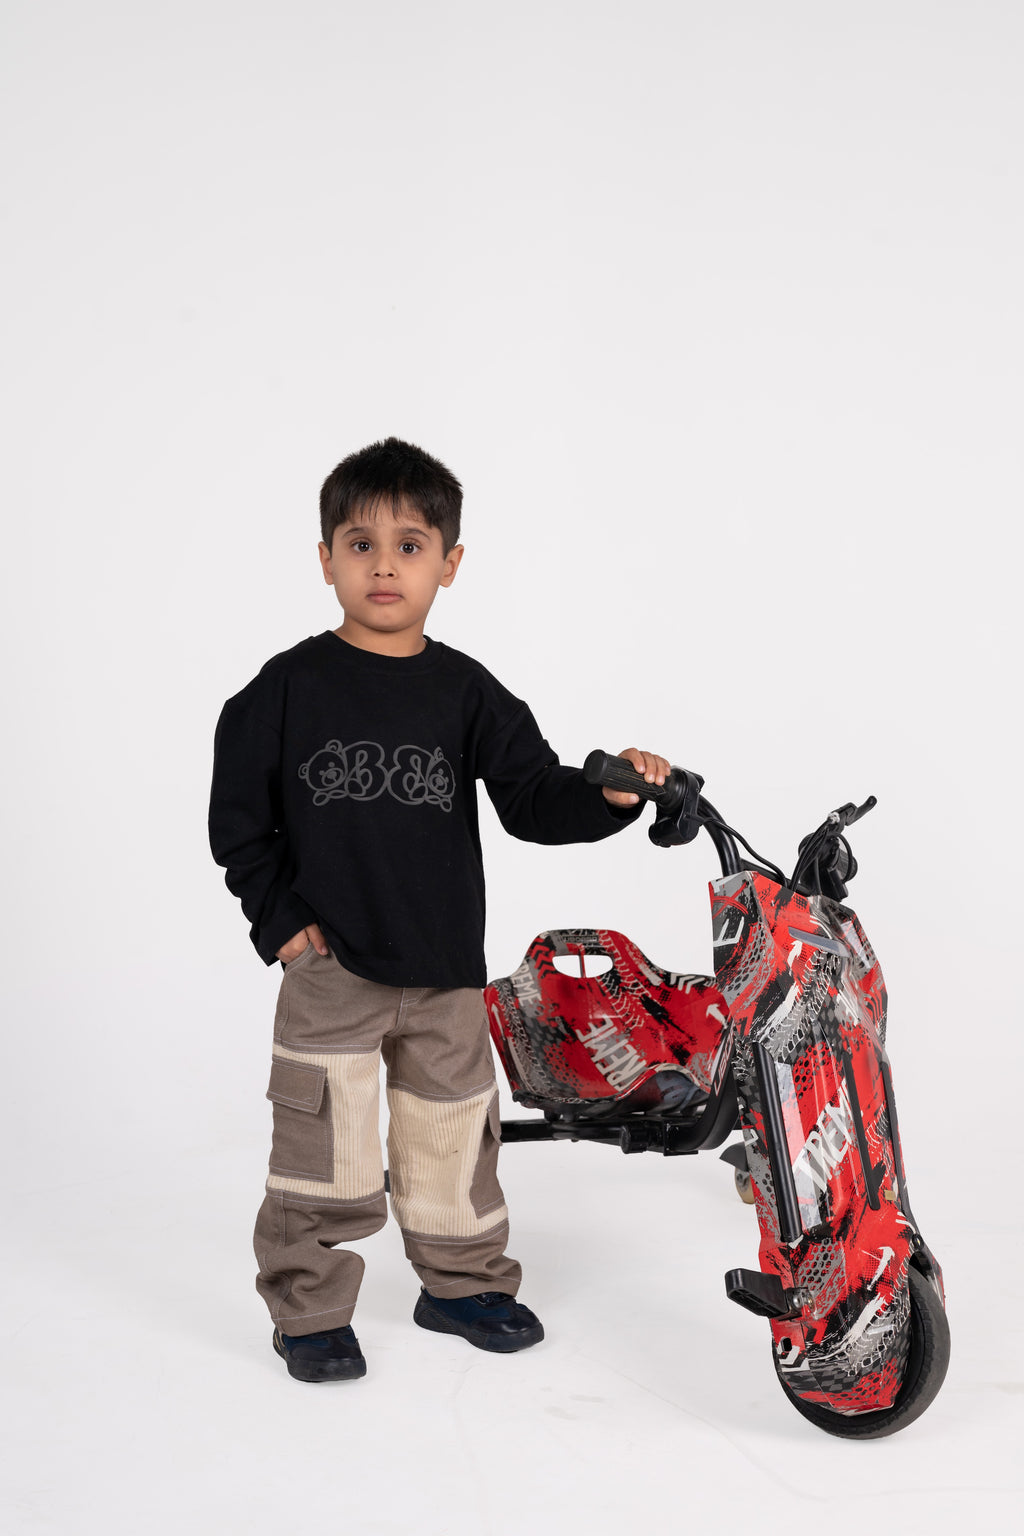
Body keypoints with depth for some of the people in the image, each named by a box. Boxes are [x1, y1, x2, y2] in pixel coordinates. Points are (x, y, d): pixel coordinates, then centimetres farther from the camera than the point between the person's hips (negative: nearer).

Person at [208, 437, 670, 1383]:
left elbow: (532, 798, -3)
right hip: (331, 963, -2)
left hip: (445, 966, 3)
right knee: (326, 1147, 1)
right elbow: (238, 816, 1)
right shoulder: (289, 688, -4)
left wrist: (610, 792, -21)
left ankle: (463, 1284, 34)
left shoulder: (467, 693, 1)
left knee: (454, 1137, 14)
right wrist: (278, 917, -5)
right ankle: (310, 1311, 18)